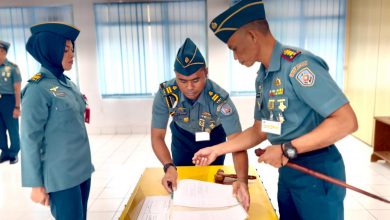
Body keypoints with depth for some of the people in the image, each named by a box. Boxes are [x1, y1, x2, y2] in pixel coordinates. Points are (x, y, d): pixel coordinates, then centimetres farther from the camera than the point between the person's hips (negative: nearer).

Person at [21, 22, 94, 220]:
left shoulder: (67, 83, 7)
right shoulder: (38, 89, -15)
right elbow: (30, 139, -15)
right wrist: (37, 185, -12)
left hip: (82, 169, 7)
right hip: (62, 176, -7)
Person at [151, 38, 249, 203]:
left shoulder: (220, 99, -39)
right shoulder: (165, 94, -34)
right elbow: (157, 136, -29)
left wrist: (242, 181, -61)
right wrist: (169, 167, -47)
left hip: (213, 138, -1)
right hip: (182, 137, 2)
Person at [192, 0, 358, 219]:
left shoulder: (298, 64, -22)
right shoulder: (262, 78, 6)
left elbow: (347, 122, -25)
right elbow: (260, 130, 12)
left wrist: (287, 149, -25)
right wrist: (217, 150, 8)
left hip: (316, 170, -8)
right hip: (287, 169, 8)